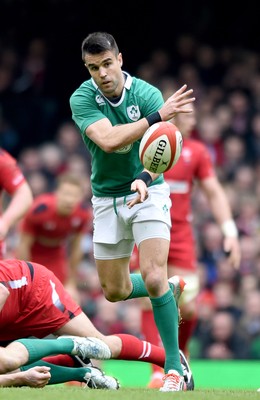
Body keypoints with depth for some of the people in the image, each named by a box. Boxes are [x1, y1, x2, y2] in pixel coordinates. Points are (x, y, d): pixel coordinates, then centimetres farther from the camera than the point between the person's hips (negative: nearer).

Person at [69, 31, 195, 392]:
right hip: (107, 198, 3)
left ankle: (174, 364, -8)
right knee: (114, 291, 10)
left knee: (154, 278, -19)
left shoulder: (147, 94, -16)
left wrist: (144, 180, -46)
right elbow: (108, 140, -31)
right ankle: (169, 292, 41)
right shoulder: (82, 99, -14)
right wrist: (158, 116, -36)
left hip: (148, 192, -3)